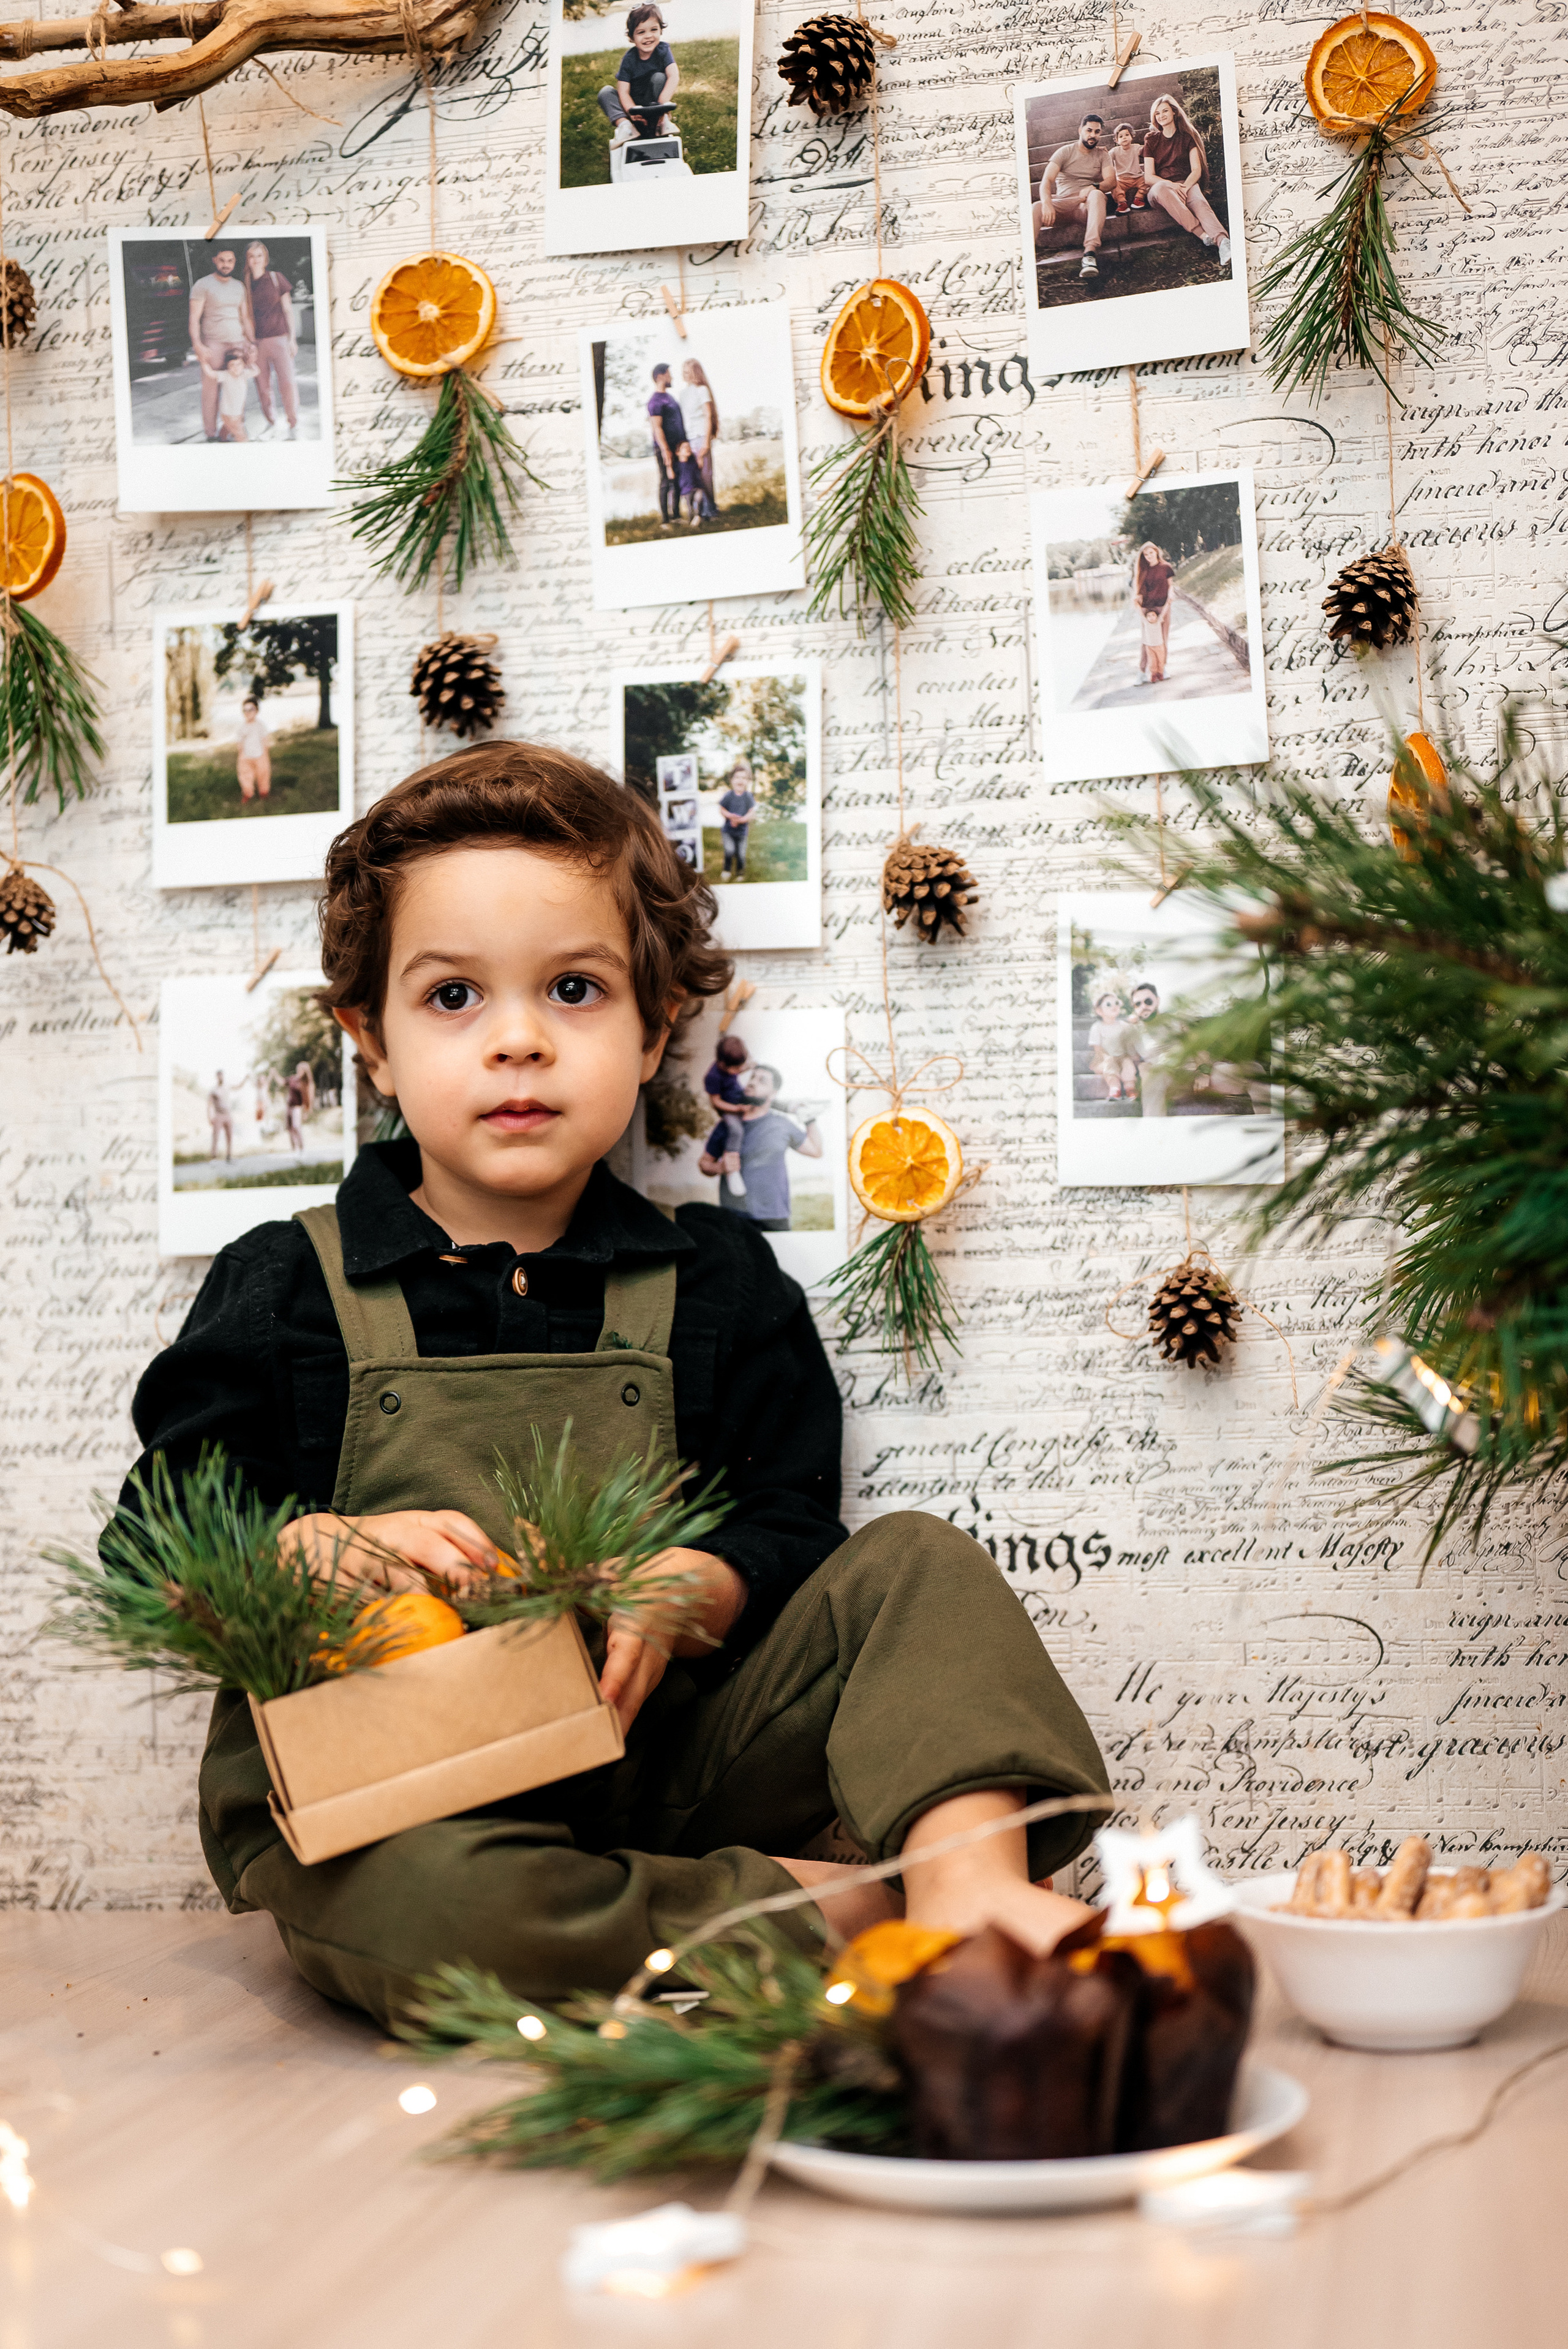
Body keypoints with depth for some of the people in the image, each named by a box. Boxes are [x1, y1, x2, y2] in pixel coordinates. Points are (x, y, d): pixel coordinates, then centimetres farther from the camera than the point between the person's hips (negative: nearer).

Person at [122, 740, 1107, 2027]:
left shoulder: (715, 1280, 9)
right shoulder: (285, 1290, 4)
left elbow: (791, 1528, 7)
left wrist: (689, 1589, -16)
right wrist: (328, 1553, -17)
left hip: (657, 1751, 3)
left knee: (919, 1565, -10)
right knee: (425, 1901, -38)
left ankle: (969, 1874, -32)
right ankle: (819, 1909, -22)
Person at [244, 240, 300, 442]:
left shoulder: (276, 278, 3)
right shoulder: (245, 285, 6)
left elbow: (288, 309, 6)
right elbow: (246, 317, 11)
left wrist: (292, 338, 1)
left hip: (279, 338, -2)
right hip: (257, 342, 2)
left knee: (287, 382, -8)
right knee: (262, 386, 4)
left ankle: (292, 425, 3)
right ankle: (270, 423, 19)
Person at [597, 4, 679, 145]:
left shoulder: (663, 50, -12)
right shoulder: (629, 59, -11)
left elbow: (674, 77, -27)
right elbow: (623, 92, -18)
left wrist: (662, 105, -42)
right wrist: (633, 111, -40)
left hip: (654, 104, -2)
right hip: (634, 105, 2)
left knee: (659, 77, -24)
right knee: (605, 92, -17)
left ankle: (662, 121, -30)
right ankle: (624, 125, -37)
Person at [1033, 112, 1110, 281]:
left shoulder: (1102, 155, 14)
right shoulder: (1065, 152, 9)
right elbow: (1047, 180, -5)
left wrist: (1093, 187, -26)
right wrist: (1047, 203, -28)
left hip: (1087, 204, 0)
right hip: (1063, 202, 0)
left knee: (1097, 195, -36)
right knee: (1037, 208, -31)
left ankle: (1090, 253, -54)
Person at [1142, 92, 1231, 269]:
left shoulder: (1188, 137, 14)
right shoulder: (1152, 140, 15)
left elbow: (1196, 170, 4)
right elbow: (1149, 177, 3)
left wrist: (1185, 187, -18)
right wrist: (1172, 185, -16)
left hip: (1186, 184, 0)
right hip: (1160, 187, 0)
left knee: (1199, 202, -37)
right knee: (1161, 188, -40)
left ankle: (1223, 242, -66)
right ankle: (1202, 234, -53)